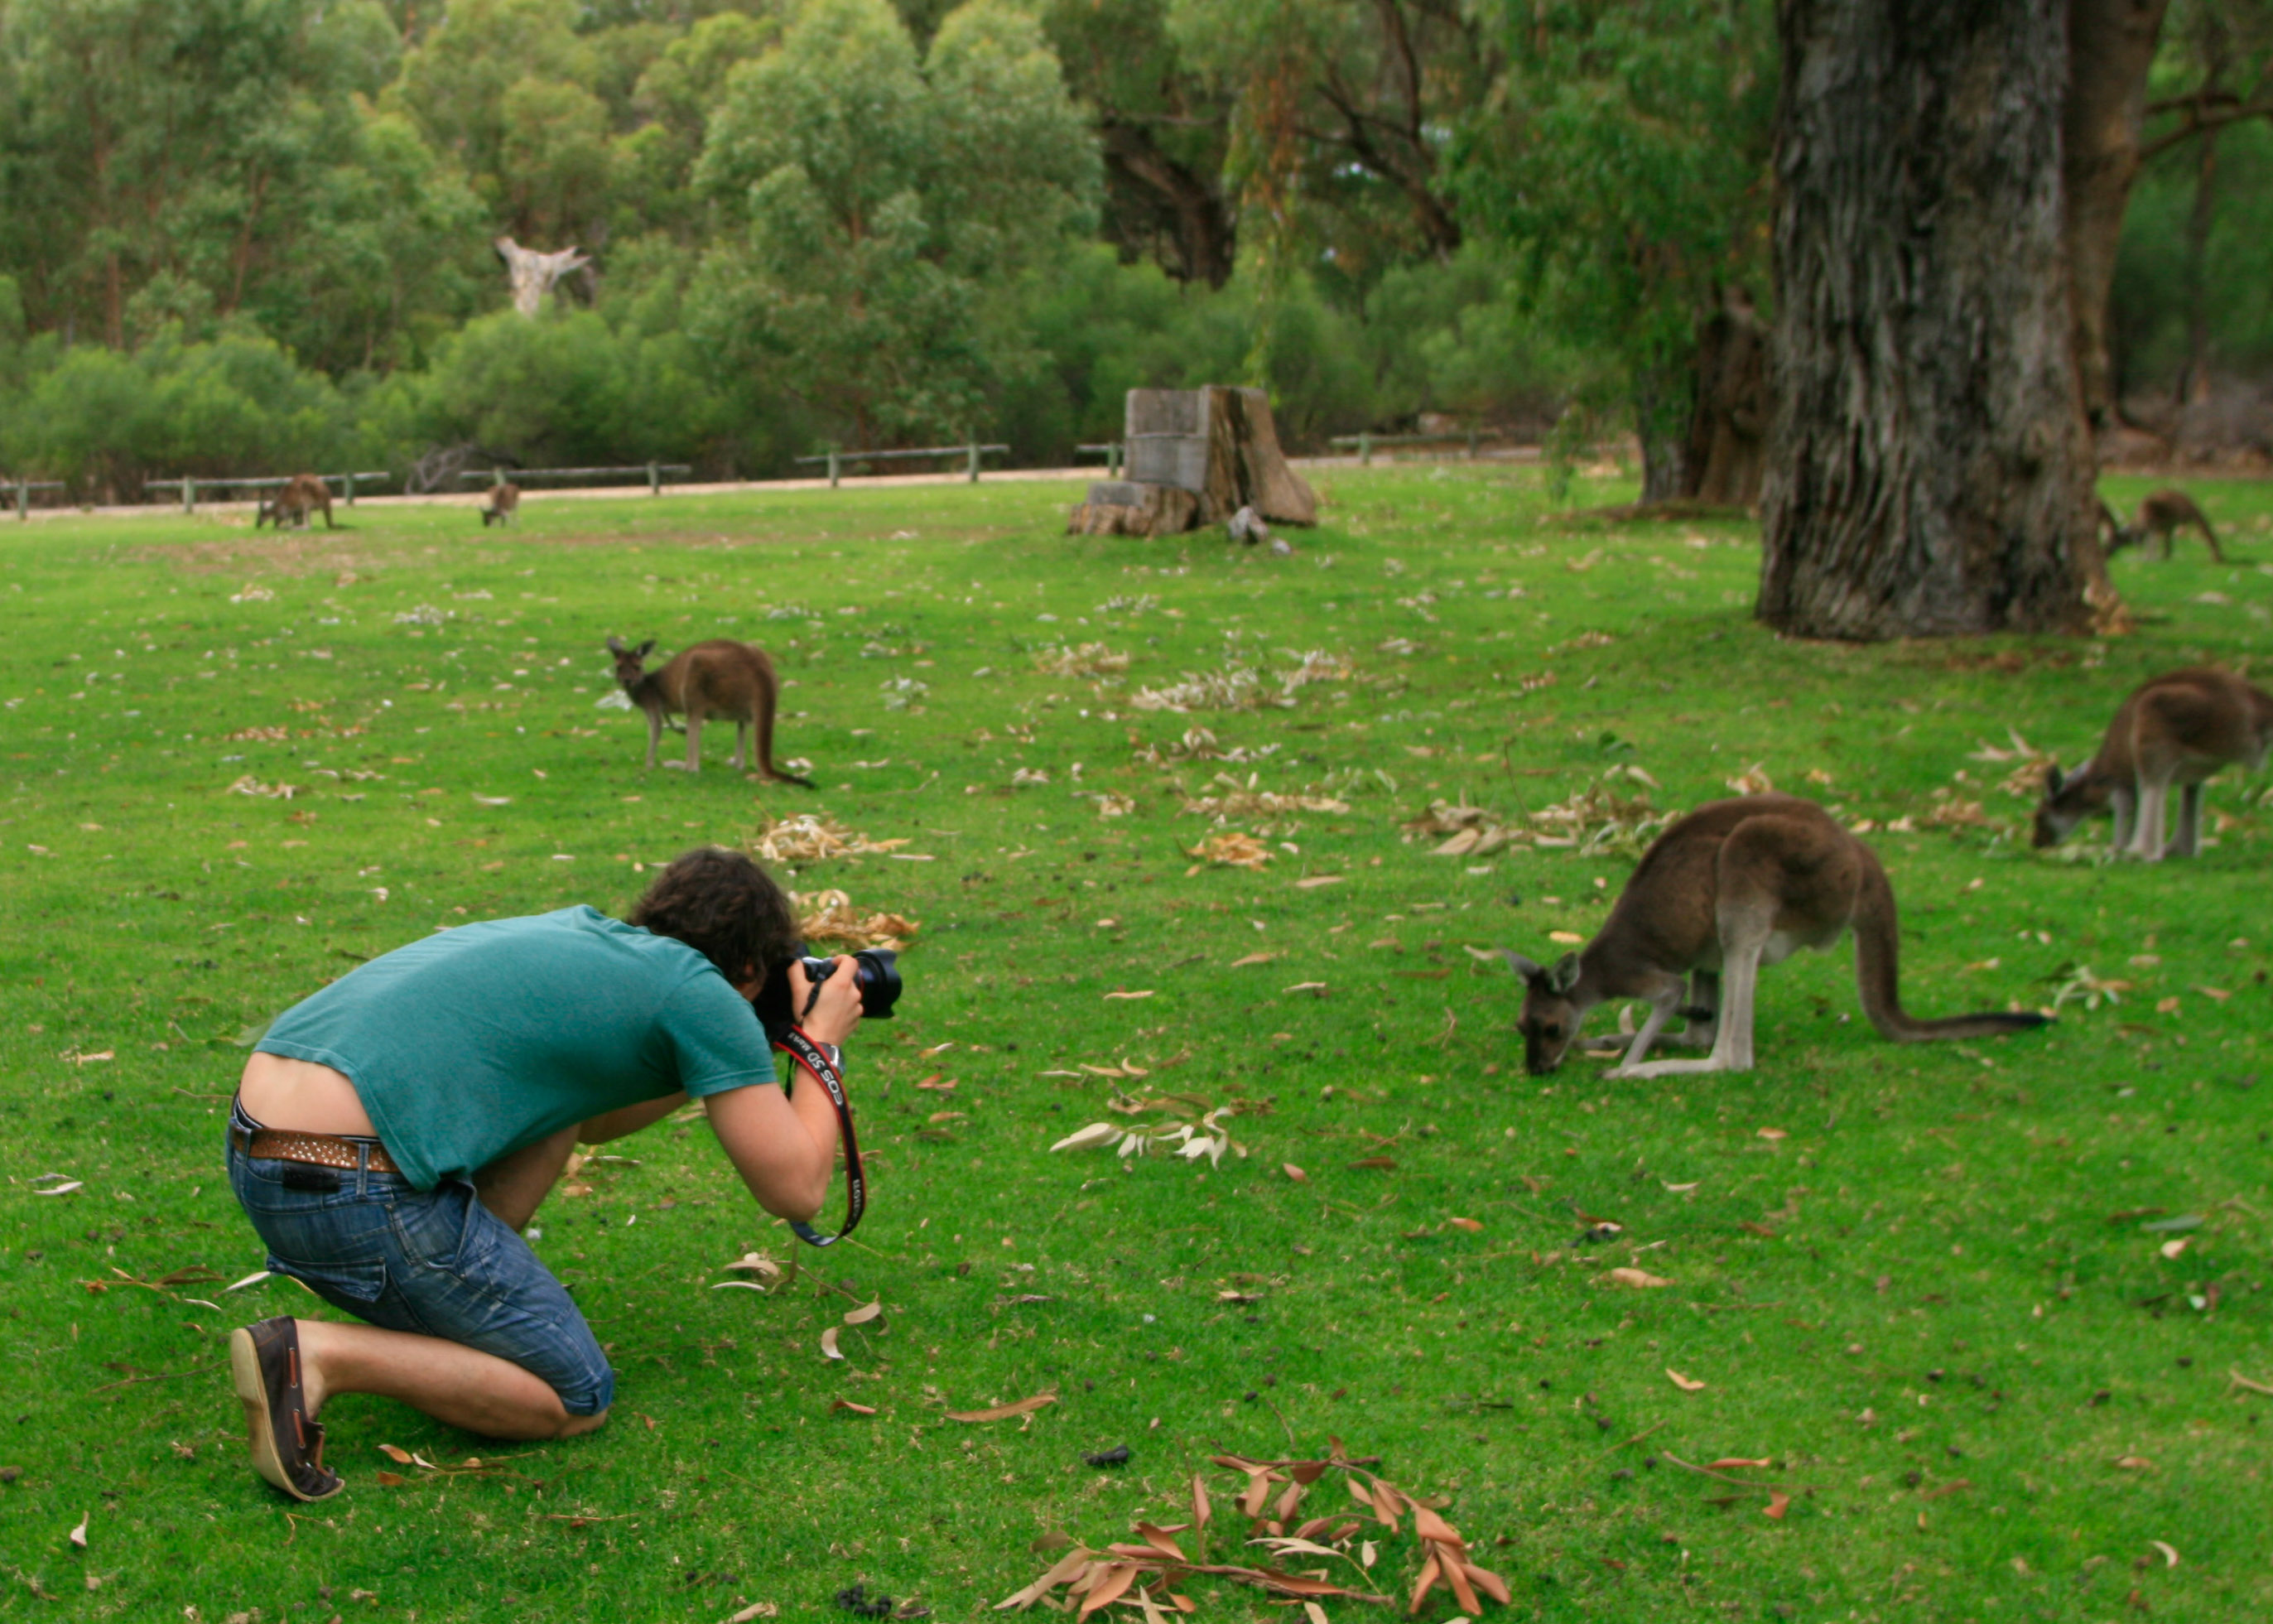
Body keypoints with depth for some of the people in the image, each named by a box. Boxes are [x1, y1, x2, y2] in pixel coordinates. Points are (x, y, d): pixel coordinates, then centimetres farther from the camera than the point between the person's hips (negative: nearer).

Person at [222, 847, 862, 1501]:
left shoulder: (582, 932, 26)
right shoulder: (702, 993, 2)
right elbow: (795, 1190, 5)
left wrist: (708, 1066, 39)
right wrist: (822, 1044, 20)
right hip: (352, 1191, -9)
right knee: (578, 1399, 6)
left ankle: (461, 1304, 18)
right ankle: (323, 1354, -9)